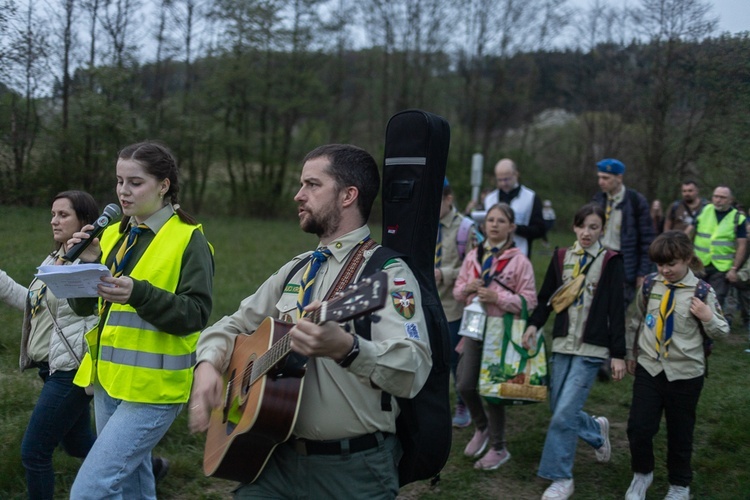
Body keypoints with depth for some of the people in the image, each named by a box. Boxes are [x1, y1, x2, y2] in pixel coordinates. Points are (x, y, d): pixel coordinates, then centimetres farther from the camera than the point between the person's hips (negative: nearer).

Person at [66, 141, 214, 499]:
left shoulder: (189, 240, -9)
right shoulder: (112, 235, 11)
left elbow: (196, 315, -17)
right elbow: (84, 306, 10)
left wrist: (138, 293, -29)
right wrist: (87, 264, -9)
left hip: (153, 387, -7)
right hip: (108, 379, 8)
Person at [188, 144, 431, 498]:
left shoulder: (386, 272, -11)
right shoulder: (295, 270, 12)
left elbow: (413, 370, -25)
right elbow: (232, 325, 17)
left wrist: (345, 348, -42)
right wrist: (208, 365, -3)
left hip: (353, 468, -5)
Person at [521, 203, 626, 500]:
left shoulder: (610, 262, -3)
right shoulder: (561, 258, 7)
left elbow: (616, 309, -4)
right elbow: (546, 298, 12)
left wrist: (618, 354, -6)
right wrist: (534, 325, -6)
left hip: (591, 348, -5)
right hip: (562, 344, 5)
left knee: (565, 413, -10)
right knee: (558, 409, 10)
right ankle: (597, 430, 40)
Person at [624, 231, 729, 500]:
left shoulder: (702, 292, -7)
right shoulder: (650, 285, -1)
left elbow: (722, 332, 0)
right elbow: (636, 321, 13)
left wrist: (708, 318, -20)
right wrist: (630, 352, 18)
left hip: (685, 374, -2)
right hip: (648, 369, 2)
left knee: (680, 434, 11)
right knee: (638, 428, -3)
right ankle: (642, 474, 25)